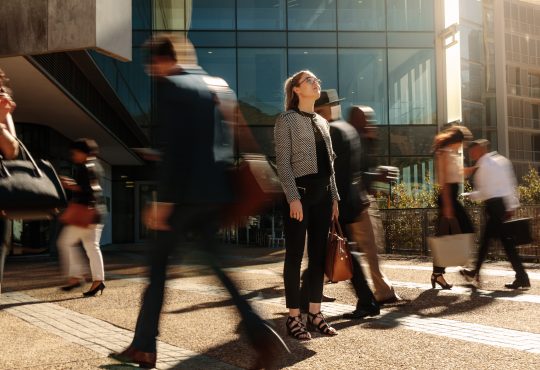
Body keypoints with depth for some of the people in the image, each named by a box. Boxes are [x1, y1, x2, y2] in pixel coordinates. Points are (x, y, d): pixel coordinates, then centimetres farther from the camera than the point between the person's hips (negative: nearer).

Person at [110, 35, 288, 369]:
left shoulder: (168, 86, -5)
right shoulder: (208, 84, 17)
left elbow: (172, 147, -16)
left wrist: (163, 200, -16)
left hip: (187, 192, -7)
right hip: (214, 191, 7)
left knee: (157, 263, 7)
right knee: (218, 265, 11)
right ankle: (262, 337, 2)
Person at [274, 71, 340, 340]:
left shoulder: (322, 122, 17)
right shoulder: (286, 119, -2)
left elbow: (329, 162, 17)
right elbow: (282, 162, -9)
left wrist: (334, 197, 12)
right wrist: (293, 197, -17)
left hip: (322, 193, 7)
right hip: (300, 191, -7)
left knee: (319, 254, 9)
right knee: (295, 255, -1)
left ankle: (315, 313, 18)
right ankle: (294, 317, 7)